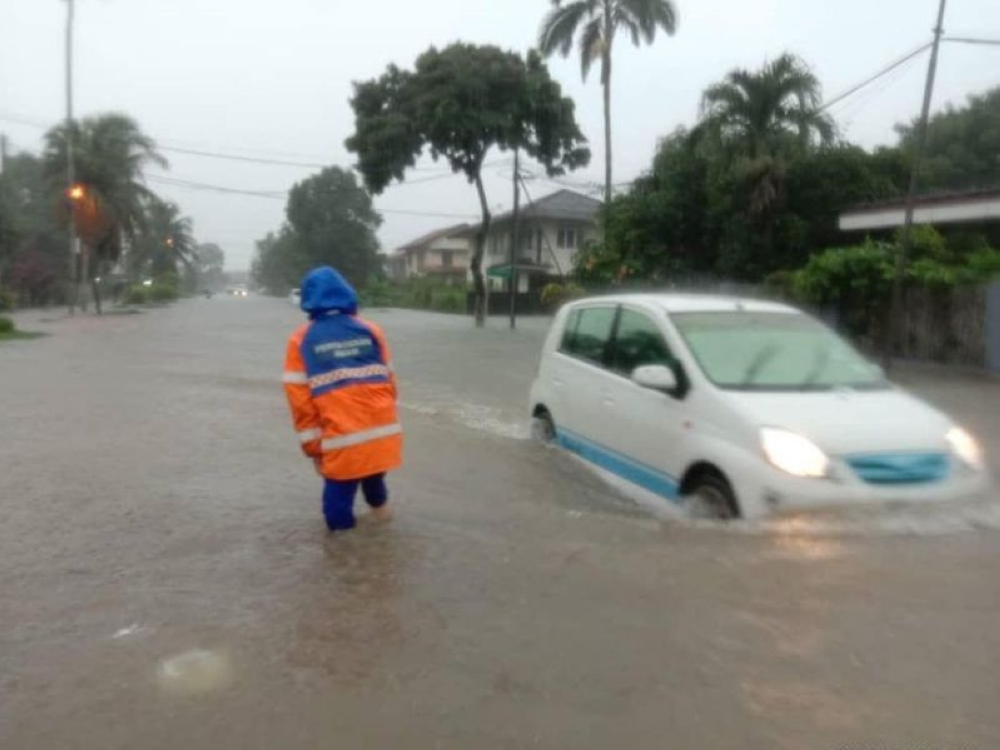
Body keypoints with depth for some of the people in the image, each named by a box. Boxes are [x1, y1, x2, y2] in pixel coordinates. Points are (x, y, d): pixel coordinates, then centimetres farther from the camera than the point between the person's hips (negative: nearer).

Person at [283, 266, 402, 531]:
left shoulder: (302, 341, 1)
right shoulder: (371, 331, 7)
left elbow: (300, 399, -2)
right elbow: (388, 383, 11)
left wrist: (313, 446, 5)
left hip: (342, 444, -3)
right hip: (383, 437, 3)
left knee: (339, 502, 10)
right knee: (373, 477, 31)